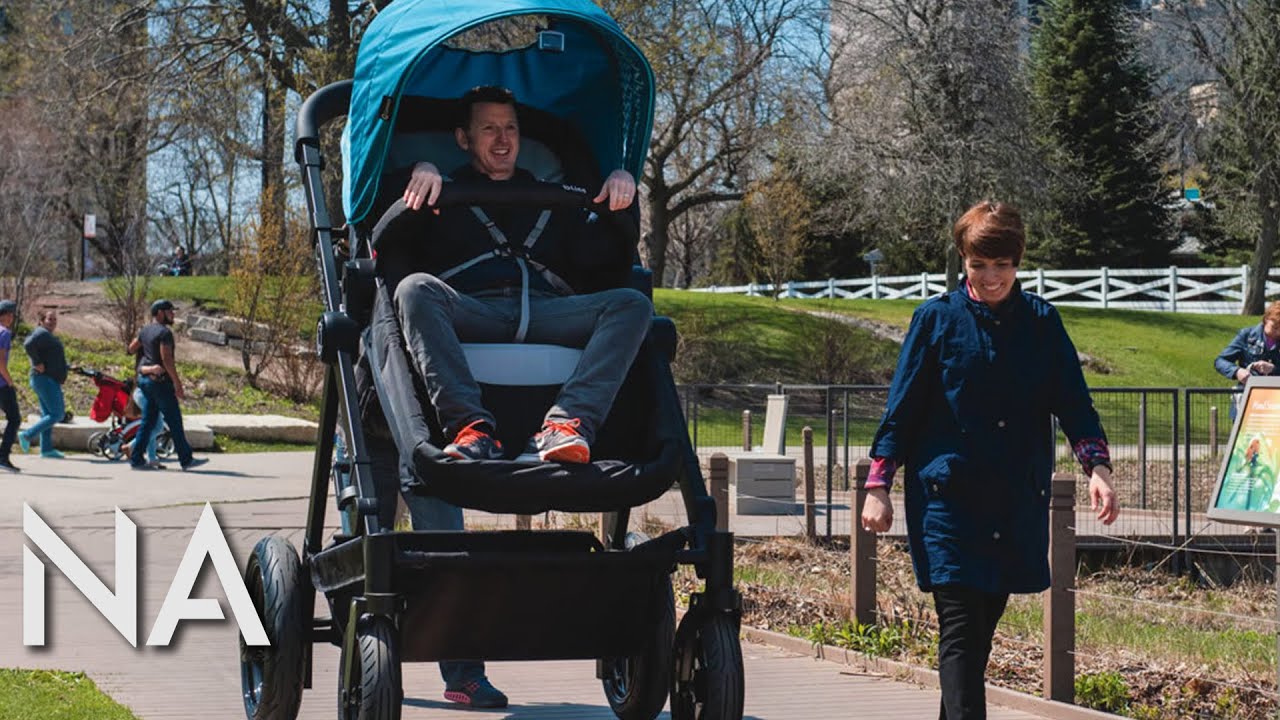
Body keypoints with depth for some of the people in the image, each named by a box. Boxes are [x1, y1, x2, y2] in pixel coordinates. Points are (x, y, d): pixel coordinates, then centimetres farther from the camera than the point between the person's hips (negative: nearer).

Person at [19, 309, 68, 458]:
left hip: (50, 381, 11)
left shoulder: (49, 336, 20)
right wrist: (38, 363, -24)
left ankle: (46, 448, 14)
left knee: (48, 415, 12)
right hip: (45, 379, -11)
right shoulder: (42, 334, -13)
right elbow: (28, 345, -30)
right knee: (56, 414, -12)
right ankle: (27, 435, -12)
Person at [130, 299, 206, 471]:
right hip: (160, 381, -9)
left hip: (145, 379, 9)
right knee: (175, 422, -2)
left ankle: (136, 459, 7)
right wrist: (178, 385, -21)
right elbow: (167, 360, -22)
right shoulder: (164, 332, -15)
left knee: (148, 421, 11)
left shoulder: (145, 331, 12)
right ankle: (186, 459, 2)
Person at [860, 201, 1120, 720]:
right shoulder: (937, 318, 1)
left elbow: (1073, 403, 4)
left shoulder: (1041, 322, 7)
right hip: (948, 497, -3)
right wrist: (878, 486, -2)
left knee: (983, 625, 10)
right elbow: (901, 407, 3)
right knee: (960, 627, -13)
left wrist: (1096, 466, -12)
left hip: (1019, 500, 3)